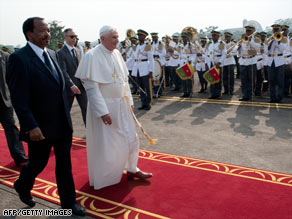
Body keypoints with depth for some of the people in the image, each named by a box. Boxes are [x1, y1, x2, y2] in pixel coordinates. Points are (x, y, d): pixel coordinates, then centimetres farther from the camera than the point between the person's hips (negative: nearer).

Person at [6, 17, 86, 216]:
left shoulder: (51, 54, 7)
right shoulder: (19, 58, -15)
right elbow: (19, 98, -18)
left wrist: (66, 115, 13)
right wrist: (31, 127, -22)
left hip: (63, 124, 6)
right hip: (40, 127, -6)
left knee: (65, 163, 14)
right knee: (38, 163, 15)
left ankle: (68, 201, 30)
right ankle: (22, 186, 47)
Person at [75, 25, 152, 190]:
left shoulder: (117, 53, 5)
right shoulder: (92, 56, -16)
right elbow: (92, 87, -20)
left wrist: (130, 101, 9)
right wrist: (103, 112, -22)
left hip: (121, 104, 7)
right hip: (104, 106, -7)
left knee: (130, 137, 15)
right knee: (105, 143, 7)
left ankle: (132, 169, 34)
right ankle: (103, 178, 28)